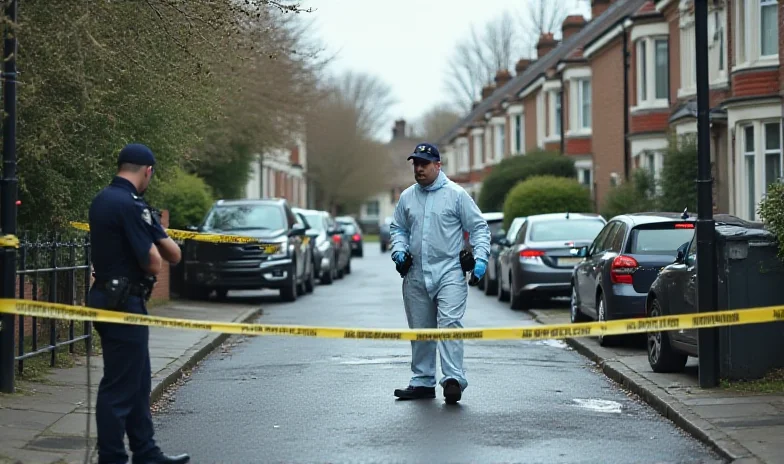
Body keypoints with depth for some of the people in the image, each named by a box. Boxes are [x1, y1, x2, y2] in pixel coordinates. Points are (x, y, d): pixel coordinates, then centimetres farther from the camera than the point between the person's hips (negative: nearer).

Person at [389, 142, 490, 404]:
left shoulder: (456, 194, -1)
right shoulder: (407, 197, 12)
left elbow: (479, 227, 1)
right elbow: (397, 228, 22)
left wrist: (480, 257, -12)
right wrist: (399, 249, 3)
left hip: (449, 273, -5)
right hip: (416, 275, 5)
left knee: (449, 323, -18)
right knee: (420, 330, 11)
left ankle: (453, 379, -22)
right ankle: (422, 382, 21)